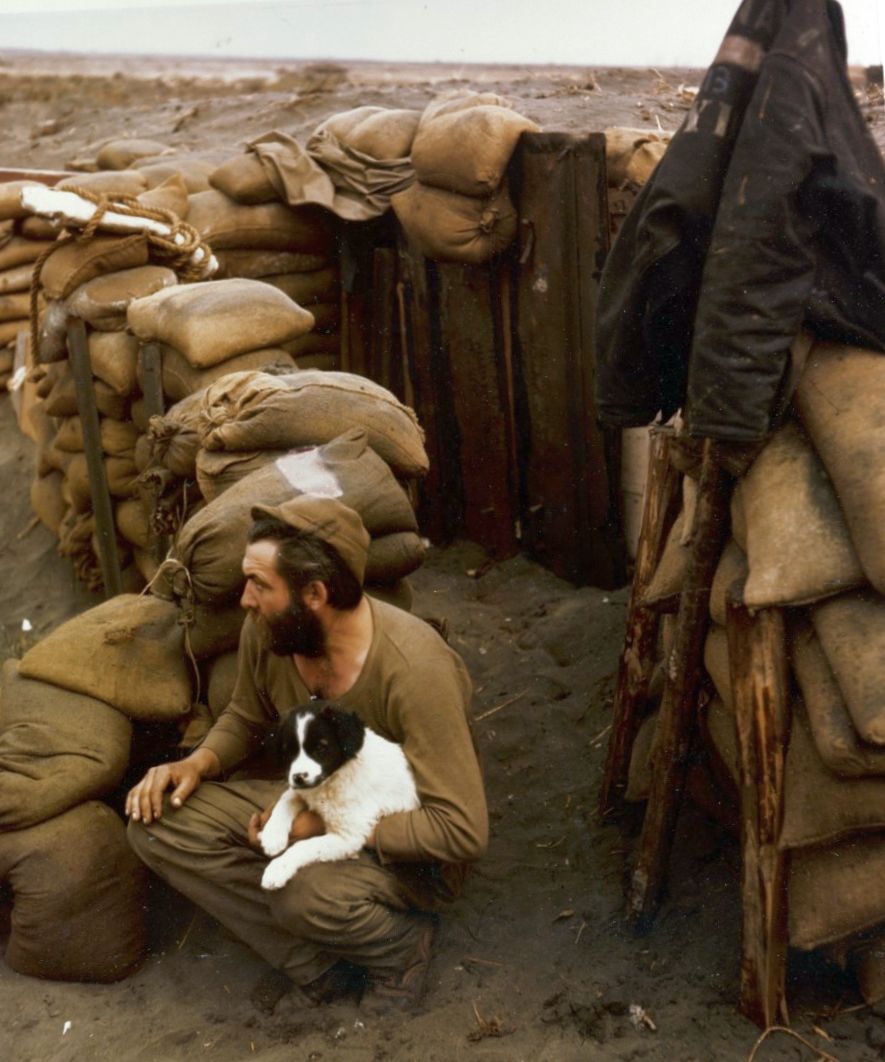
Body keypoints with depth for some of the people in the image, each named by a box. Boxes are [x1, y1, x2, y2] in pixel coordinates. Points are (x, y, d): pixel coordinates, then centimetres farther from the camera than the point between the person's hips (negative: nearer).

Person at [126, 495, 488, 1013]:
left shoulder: (415, 669, -32)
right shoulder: (266, 632, -12)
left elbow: (464, 832, -29)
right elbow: (247, 718, 11)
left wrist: (328, 823, -29)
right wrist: (197, 763, -11)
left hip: (407, 849, -7)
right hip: (310, 798, 7)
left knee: (308, 892, -38)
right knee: (159, 820, -14)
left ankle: (398, 945, -2)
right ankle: (322, 962, -11)